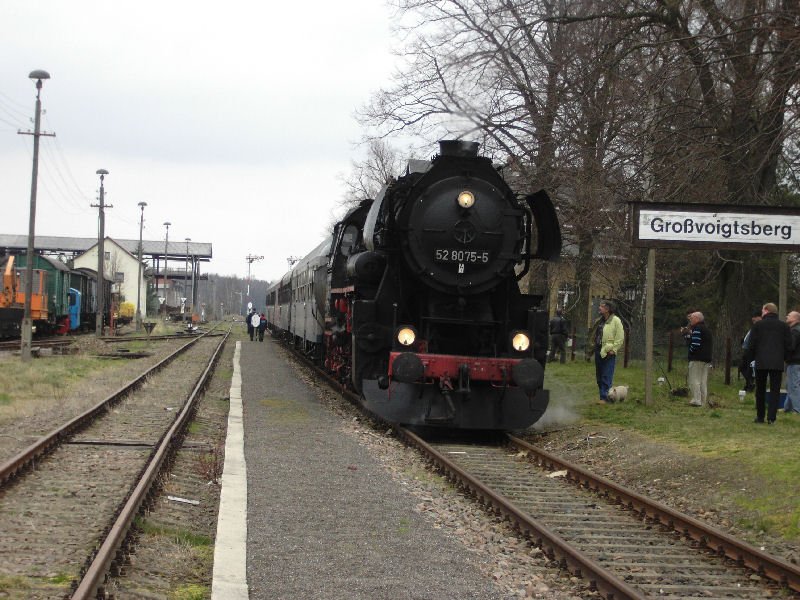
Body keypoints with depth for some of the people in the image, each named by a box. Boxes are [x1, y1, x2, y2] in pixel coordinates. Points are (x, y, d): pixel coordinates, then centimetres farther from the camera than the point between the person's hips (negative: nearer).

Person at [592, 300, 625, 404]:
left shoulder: (615, 321, -8)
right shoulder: (599, 321, 15)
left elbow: (620, 338, -11)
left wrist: (613, 349, -15)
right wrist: (594, 346, 14)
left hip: (608, 353, -8)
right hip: (598, 351, 8)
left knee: (606, 377, -10)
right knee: (599, 377, 12)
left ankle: (604, 398, -11)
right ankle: (603, 396, 19)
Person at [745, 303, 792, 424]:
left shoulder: (758, 325, 0)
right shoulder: (784, 326, 6)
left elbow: (752, 345, -2)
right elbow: (788, 345, 5)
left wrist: (750, 358, 10)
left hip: (761, 363, -1)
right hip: (778, 363, 1)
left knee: (760, 390, 10)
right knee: (775, 391, 1)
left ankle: (760, 416, 12)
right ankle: (771, 417, -7)